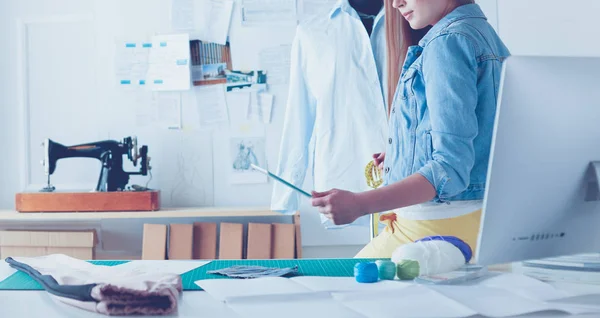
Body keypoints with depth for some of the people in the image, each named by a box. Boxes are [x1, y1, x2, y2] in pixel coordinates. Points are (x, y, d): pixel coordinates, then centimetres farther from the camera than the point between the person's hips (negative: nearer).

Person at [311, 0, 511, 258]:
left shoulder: (448, 42, -15)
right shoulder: (484, 33, 14)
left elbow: (451, 168, -23)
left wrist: (359, 204, -29)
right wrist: (402, 154, 20)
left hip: (437, 226, -10)